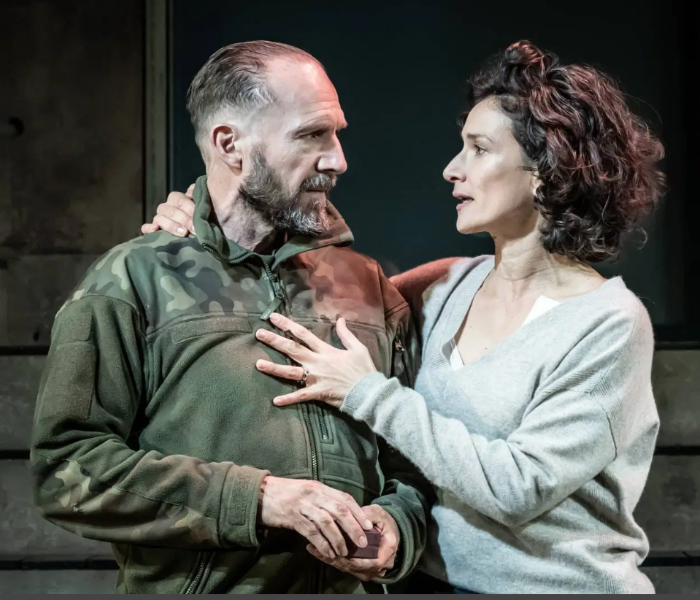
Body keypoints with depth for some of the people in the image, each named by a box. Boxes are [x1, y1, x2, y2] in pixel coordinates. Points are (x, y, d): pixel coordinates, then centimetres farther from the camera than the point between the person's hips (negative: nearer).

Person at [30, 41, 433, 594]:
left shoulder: (369, 285, 4)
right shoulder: (136, 283, -8)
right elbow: (67, 467, -15)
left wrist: (396, 523, -12)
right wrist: (254, 498, -22)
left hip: (354, 583, 4)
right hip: (195, 582, -4)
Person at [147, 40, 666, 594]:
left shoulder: (609, 323, -16)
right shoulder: (449, 287, 0)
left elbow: (517, 488, -23)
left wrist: (369, 393, -21)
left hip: (562, 582, -5)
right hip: (434, 575, 5)